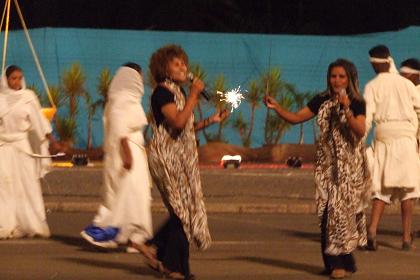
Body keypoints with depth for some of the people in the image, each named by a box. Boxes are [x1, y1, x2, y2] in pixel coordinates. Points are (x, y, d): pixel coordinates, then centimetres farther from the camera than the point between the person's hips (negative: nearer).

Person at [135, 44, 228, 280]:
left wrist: (211, 121, 9)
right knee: (183, 211, -7)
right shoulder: (162, 92, -12)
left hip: (182, 158, 9)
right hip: (167, 157, -9)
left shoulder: (179, 92, 16)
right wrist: (194, 96, -21)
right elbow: (177, 122, -25)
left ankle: (155, 248, 19)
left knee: (182, 211, 10)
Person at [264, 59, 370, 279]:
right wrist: (276, 107, -8)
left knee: (342, 209, -11)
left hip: (349, 166, -4)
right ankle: (332, 261, 10)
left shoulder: (357, 103, -6)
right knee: (327, 211, 2)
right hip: (326, 164, 4)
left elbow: (360, 131, -19)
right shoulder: (322, 101, 7)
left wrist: (347, 110, -30)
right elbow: (295, 118, 6)